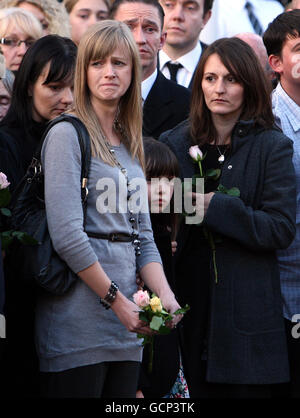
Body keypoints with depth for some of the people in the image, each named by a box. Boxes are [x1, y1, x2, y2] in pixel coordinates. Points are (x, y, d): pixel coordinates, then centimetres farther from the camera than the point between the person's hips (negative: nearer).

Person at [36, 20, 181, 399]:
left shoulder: (129, 146, 17)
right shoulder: (67, 134, -6)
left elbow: (142, 237, 15)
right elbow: (67, 234, -15)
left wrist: (164, 294, -3)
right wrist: (117, 301, -13)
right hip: (78, 322, -7)